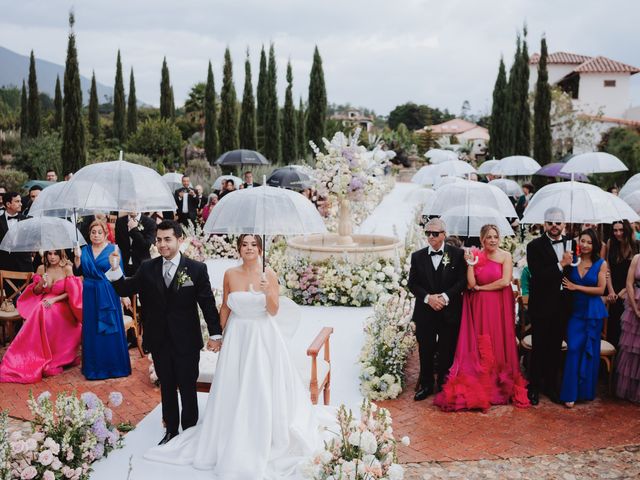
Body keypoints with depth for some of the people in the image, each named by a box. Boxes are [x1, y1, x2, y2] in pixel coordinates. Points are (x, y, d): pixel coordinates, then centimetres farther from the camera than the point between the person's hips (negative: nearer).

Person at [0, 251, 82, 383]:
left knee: (44, 314, -32)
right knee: (40, 313, -30)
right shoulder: (41, 269, 5)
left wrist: (54, 299, -16)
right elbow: (35, 292, 10)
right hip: (43, 304, 3)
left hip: (60, 306, -3)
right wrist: (41, 284, -10)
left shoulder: (67, 269, -5)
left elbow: (71, 293, -6)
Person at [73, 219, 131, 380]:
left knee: (111, 329, 1)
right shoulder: (85, 250, 8)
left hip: (108, 294, -4)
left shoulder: (113, 249, -3)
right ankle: (95, 366, 18)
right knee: (92, 330, 8)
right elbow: (78, 272, 6)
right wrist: (77, 257, -9)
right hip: (90, 295, 4)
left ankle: (114, 365, 13)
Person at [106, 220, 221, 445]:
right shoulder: (147, 269, 0)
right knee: (166, 387, 17)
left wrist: (215, 334, -7)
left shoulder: (196, 269, -9)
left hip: (186, 341, -3)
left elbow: (208, 303, -7)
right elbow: (125, 290, -1)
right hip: (159, 341, 3)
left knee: (187, 388, 11)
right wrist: (115, 270, -18)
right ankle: (171, 430, 33)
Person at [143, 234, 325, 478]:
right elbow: (225, 307, 8)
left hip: (263, 337, -2)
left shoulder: (269, 274, -8)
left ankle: (265, 442, 23)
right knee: (234, 390, 8)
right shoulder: (230, 275, -2)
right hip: (237, 336, 2)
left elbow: (274, 311, -9)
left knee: (263, 389, 5)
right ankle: (235, 442, 26)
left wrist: (267, 291, -27)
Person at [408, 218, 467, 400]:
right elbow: (412, 283, 2)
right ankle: (426, 385, 23)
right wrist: (428, 297, -13)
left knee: (447, 353, 7)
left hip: (449, 312, -2)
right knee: (425, 352, 9)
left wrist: (445, 296, -16)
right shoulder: (417, 256, 5)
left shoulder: (457, 254, -1)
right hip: (425, 312, 2)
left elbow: (462, 280, -5)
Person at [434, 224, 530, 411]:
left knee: (498, 344, 6)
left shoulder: (505, 256, -2)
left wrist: (480, 288, -7)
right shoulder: (475, 256, 3)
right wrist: (470, 263, -13)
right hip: (479, 308, 2)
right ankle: (480, 387, 14)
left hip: (499, 307, -1)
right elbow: (471, 284, -4)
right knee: (479, 346, 4)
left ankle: (500, 386, 21)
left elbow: (505, 281, -14)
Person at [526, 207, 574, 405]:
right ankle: (534, 387, 17)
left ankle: (551, 385, 28)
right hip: (542, 305, -4)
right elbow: (538, 275, -18)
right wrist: (561, 265, -21)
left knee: (556, 347, 14)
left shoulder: (571, 243, 5)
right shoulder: (535, 246, -9)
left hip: (562, 305, 4)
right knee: (539, 348, 5)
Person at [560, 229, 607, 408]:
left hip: (593, 312, -1)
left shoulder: (601, 264, -3)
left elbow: (600, 289, -7)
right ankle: (570, 393, 0)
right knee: (573, 349, -5)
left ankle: (586, 389, 23)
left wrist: (576, 287, -10)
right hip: (575, 311, 1)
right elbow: (566, 284, 5)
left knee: (590, 350, 9)